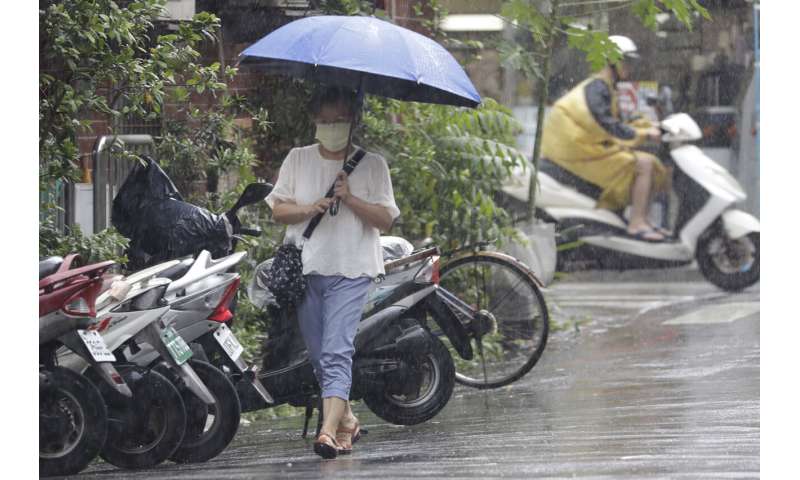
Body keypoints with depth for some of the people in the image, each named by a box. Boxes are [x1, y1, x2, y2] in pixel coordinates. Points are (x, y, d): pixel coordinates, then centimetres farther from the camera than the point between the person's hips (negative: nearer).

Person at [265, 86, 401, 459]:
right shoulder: (298, 159, 11)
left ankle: (329, 431, -27)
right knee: (319, 355, 9)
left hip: (350, 272, -4)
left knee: (337, 353, -17)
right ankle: (346, 420, 26)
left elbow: (386, 220, 0)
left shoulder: (372, 164, 5)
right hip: (304, 269, 4)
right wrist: (310, 208, -12)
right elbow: (277, 209, 7)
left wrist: (349, 199, -13)